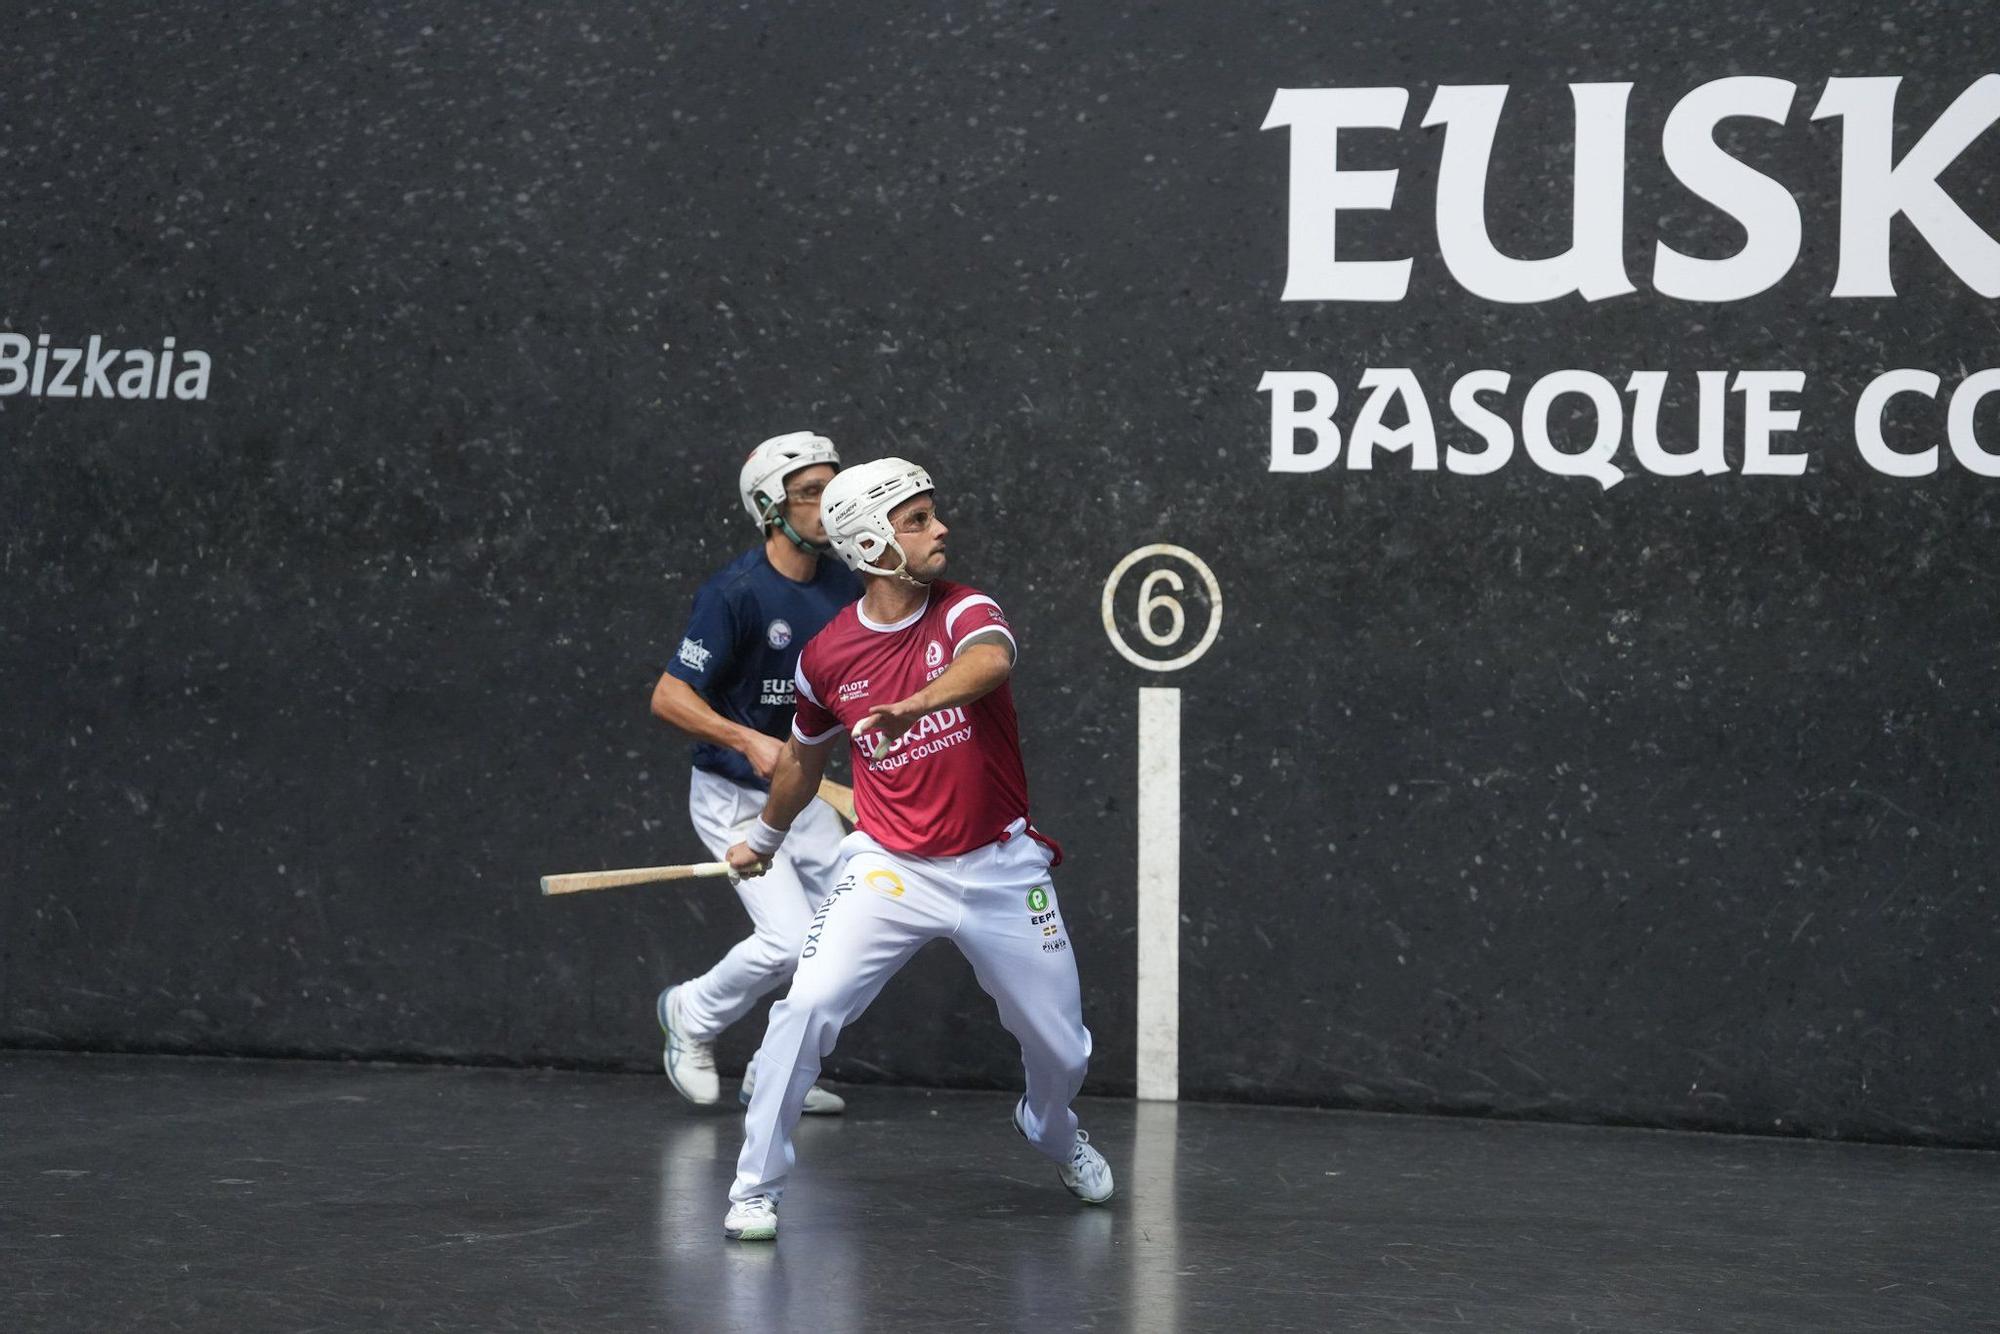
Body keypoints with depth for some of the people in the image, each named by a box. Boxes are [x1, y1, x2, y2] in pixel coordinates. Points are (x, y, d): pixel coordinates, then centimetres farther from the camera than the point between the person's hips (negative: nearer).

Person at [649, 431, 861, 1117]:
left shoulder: (843, 587, 0)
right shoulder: (737, 592, -21)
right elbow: (668, 698, -21)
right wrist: (749, 741, -32)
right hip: (732, 796, -7)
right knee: (790, 940, -17)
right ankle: (693, 1015, 13)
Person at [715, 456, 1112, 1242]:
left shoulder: (964, 613, -9)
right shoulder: (827, 657, -4)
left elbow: (991, 661, -35)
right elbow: (805, 757, 17)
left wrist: (915, 706, -54)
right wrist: (764, 840, 32)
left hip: (1000, 872, 0)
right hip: (889, 871, 0)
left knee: (1061, 1052, 10)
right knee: (807, 1006, -22)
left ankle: (1051, 1131, 46)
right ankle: (756, 1189, -9)